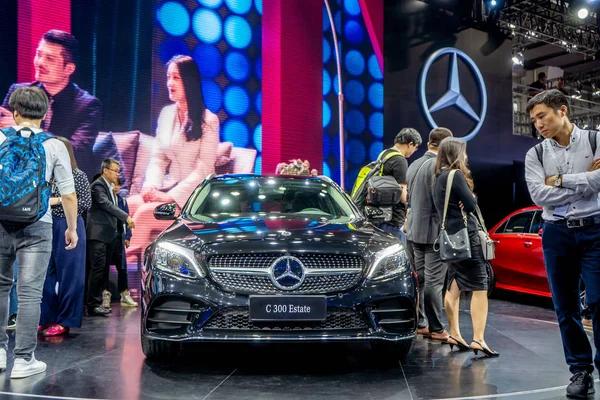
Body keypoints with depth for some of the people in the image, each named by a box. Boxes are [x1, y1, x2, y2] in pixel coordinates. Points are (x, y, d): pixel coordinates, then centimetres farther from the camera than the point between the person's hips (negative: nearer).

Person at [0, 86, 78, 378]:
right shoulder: (54, 146, 1)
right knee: (29, 293, 1)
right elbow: (68, 194, 0)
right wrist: (72, 228, 12)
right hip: (36, 227, -2)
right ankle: (24, 360, 4)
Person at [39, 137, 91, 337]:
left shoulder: (78, 175, -3)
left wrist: (58, 200, -13)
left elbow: (86, 203, -7)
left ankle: (65, 321, 7)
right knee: (47, 273, 7)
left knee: (69, 274, -1)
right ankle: (48, 318, 18)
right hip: (49, 227, 5)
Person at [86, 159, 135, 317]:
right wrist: (126, 217, -29)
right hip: (98, 234, -9)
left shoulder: (109, 187, 19)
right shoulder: (98, 185, -10)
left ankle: (97, 302, 14)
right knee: (98, 268, -9)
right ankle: (93, 305, -4)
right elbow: (106, 204, -23)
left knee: (102, 269, 9)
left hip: (108, 235, 9)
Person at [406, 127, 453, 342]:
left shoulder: (414, 165, 12)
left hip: (414, 231, 9)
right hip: (433, 231, -8)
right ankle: (436, 329, 4)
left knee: (418, 279, 13)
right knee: (434, 281, -3)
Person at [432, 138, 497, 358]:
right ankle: (478, 339, -13)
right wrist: (467, 200, 5)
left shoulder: (439, 177, 14)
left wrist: (463, 202, -3)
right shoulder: (456, 175, -13)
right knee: (479, 287, -8)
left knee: (454, 286, 14)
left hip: (450, 237, 9)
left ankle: (454, 334, 19)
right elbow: (472, 203, -15)